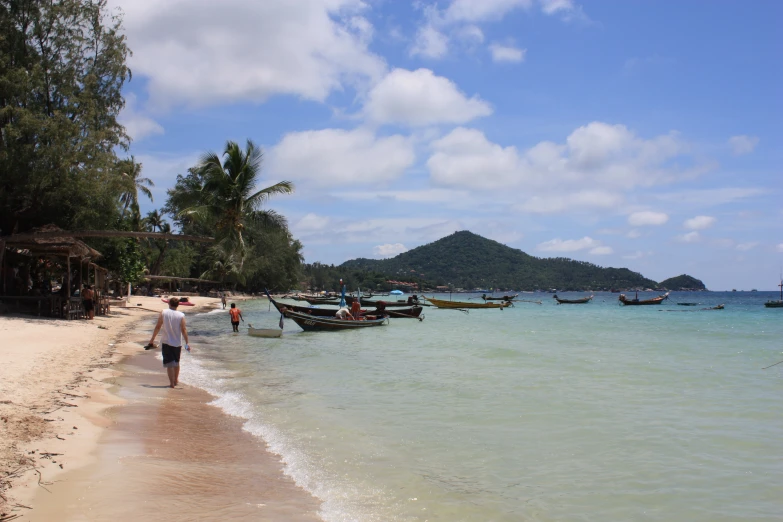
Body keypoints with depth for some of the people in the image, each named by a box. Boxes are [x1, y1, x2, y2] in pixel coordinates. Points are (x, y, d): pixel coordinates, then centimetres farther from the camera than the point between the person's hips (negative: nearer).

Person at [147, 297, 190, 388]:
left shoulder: (163, 313, -6)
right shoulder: (181, 315, -6)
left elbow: (158, 327, -4)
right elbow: (184, 330, -8)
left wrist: (152, 339, 6)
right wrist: (186, 343, -2)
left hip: (166, 342, -2)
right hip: (177, 343, 2)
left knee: (169, 363, 2)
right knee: (176, 362, 20)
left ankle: (172, 382, -4)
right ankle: (176, 380, 33)